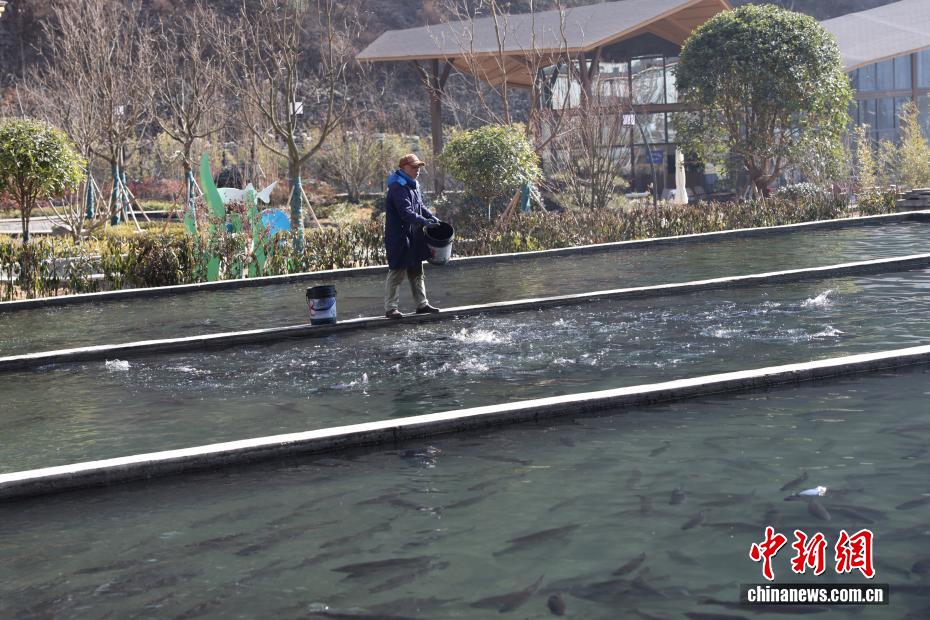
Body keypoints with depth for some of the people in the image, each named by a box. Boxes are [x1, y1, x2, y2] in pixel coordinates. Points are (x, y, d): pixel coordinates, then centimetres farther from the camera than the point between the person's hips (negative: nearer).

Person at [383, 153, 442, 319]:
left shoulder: (413, 185, 13)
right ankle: (390, 308, 0)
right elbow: (406, 212, -27)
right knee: (397, 272, -5)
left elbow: (420, 206, 21)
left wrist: (431, 217, 5)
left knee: (417, 272, 16)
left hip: (414, 238, 10)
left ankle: (422, 304, 25)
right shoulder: (398, 187, -19)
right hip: (399, 238, -10)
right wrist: (425, 222, -30)